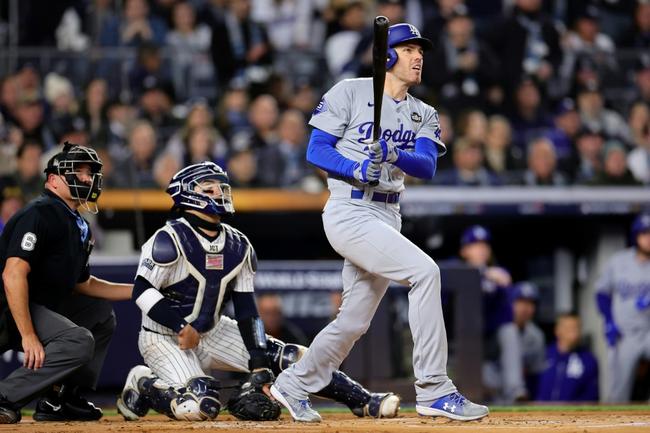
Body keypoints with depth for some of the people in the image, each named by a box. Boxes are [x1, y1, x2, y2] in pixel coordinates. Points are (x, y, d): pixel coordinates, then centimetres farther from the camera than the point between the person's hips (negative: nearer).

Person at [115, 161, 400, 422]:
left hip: (212, 332, 6)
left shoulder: (238, 246, 2)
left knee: (289, 358, -9)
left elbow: (246, 308, 1)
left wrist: (260, 367, -7)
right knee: (199, 407, -29)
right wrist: (182, 327, -26)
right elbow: (142, 292, -18)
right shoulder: (170, 240, -17)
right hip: (165, 335, -6)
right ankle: (142, 384, -1)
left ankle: (363, 402, -6)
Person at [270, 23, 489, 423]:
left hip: (388, 217, 7)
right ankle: (434, 391, -23)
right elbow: (316, 150, -5)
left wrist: (394, 155, -25)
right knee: (424, 271, -24)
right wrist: (358, 169, -21)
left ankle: (294, 386, 32)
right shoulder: (350, 92, -2)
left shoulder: (424, 115, 13)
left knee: (354, 321, 11)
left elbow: (427, 167, -4)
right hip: (350, 212, -7)